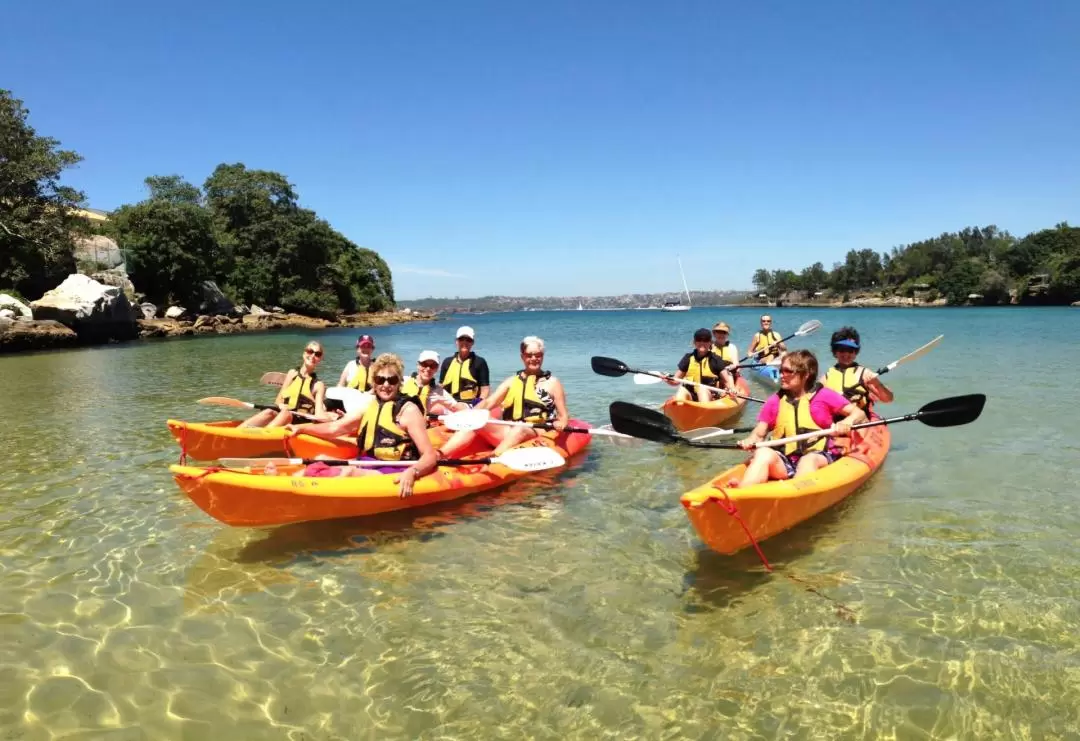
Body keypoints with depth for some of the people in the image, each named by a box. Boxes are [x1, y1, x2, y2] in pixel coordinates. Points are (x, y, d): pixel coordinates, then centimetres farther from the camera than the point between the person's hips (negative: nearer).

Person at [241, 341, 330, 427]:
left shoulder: (318, 385, 6)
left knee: (286, 415, -34)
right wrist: (281, 406, -15)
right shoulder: (292, 373, 13)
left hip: (301, 422, -2)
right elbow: (278, 402, 9)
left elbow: (319, 413, -7)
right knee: (269, 412, -30)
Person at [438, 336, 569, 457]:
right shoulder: (512, 381, 19)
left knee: (519, 430, -37)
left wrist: (561, 424, -20)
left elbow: (563, 416, 5)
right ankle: (438, 455, -39)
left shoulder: (552, 382, 9)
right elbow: (488, 402, 9)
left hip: (538, 434, -3)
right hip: (509, 433, 4)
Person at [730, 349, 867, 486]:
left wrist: (846, 423, -17)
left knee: (809, 460, -36)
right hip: (785, 461, 2)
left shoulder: (824, 396, 5)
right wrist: (750, 441, -13)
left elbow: (859, 413, 5)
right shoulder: (775, 401, 12)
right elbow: (759, 433, 10)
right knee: (764, 453, -29)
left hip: (818, 457, -2)